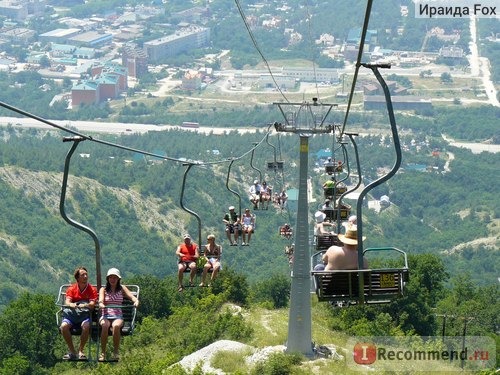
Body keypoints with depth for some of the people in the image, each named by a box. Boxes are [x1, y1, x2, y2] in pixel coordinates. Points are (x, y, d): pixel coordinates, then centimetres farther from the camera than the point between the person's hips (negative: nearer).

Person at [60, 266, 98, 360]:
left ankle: (80, 351, -19)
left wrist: (85, 305, -29)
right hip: (72, 313, 1)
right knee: (64, 326, -30)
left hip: (85, 314, -1)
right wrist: (72, 305, -28)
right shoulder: (71, 288, 11)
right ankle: (72, 351, -18)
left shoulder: (92, 289, 7)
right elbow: (67, 301, -3)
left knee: (86, 326, -36)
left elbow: (92, 304, -6)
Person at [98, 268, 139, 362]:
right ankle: (102, 353, -31)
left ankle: (116, 353, -29)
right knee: (105, 326, -36)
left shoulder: (122, 289, 15)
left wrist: (136, 301, -24)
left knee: (116, 326, -36)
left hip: (118, 316, 0)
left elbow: (132, 297, 1)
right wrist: (101, 304, -32)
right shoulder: (103, 289, 12)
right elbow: (100, 300, -7)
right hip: (105, 316, 0)